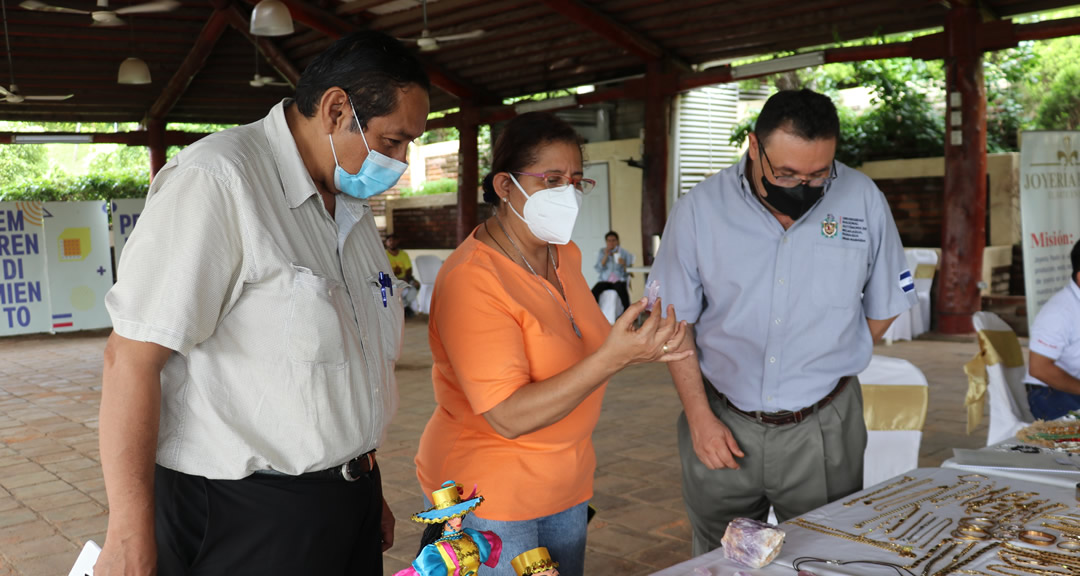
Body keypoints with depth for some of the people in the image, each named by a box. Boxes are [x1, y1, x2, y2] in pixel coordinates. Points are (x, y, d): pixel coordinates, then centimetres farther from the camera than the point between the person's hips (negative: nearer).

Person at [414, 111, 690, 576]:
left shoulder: (565, 254, 4)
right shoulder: (471, 280, -22)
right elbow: (509, 417, -27)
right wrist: (612, 357, -32)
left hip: (566, 486, 8)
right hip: (490, 500, -7)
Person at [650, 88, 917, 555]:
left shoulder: (863, 202, -6)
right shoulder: (699, 209, -8)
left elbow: (883, 308, 7)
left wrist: (823, 370, 6)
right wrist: (700, 416, -6)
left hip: (822, 429, 0)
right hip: (722, 427, 0)